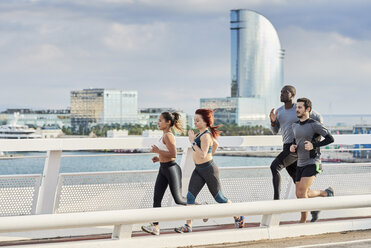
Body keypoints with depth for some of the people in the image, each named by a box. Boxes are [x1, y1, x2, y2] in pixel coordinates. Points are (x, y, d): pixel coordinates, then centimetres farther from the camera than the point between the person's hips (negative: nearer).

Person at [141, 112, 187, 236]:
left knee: (178, 199, 0)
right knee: (157, 198, 0)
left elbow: (173, 154, -24)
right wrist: (159, 158, 12)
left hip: (171, 169, -10)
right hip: (163, 169, 10)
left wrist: (158, 151, -18)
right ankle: (155, 226, -3)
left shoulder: (168, 136, -18)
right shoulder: (165, 135, 12)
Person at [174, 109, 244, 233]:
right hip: (198, 169, 9)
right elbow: (215, 144, 24)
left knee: (219, 197, 6)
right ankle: (188, 226, -5)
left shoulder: (206, 135, -22)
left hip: (209, 169, -9)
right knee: (190, 196, -5)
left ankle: (238, 217, 26)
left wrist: (192, 141, -27)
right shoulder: (202, 133, 7)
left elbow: (202, 155, -30)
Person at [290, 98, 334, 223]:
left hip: (313, 163, -7)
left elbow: (330, 139, -12)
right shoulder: (295, 126, 11)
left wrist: (314, 145, -21)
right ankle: (326, 193, 32)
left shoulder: (314, 125, -11)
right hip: (301, 164, 7)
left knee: (301, 192, -17)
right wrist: (292, 148, 1)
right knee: (300, 195, 8)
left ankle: (303, 221, -1)